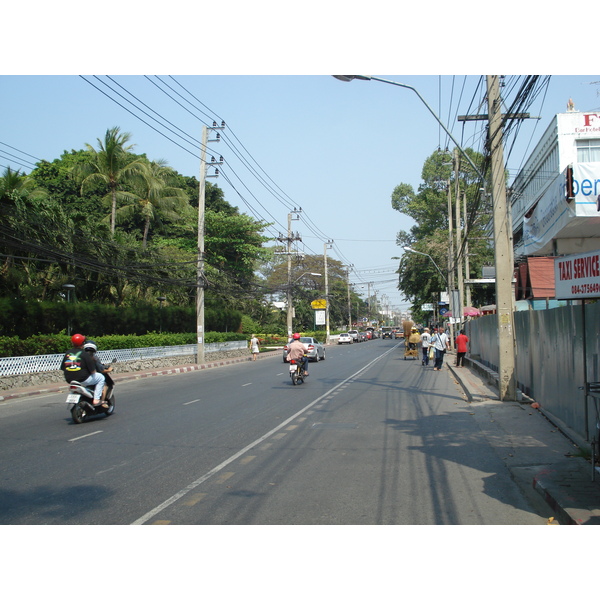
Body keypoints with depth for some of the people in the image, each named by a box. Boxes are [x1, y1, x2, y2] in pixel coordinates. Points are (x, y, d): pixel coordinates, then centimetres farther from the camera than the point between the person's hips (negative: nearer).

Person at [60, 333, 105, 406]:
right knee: (101, 377, 12)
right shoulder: (85, 354, -13)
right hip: (83, 380, -7)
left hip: (69, 380, 7)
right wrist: (94, 371, 12)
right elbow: (92, 371, -11)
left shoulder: (67, 353, 5)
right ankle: (96, 399, 1)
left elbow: (63, 368, 9)